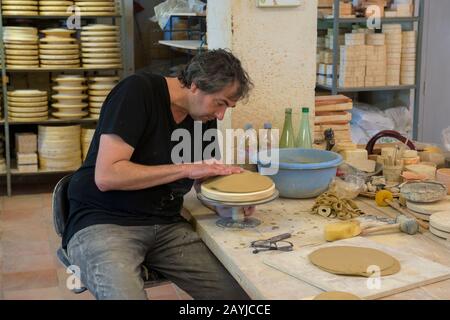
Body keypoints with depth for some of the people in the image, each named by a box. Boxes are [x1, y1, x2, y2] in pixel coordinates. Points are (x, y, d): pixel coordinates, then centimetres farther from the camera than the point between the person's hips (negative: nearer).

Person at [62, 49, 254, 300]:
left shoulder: (206, 118, 6)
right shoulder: (138, 91, -14)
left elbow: (203, 178, 16)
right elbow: (106, 176, -21)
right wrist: (186, 168, -19)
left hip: (166, 225, 6)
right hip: (104, 221, -6)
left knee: (239, 291, -11)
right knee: (125, 293, -35)